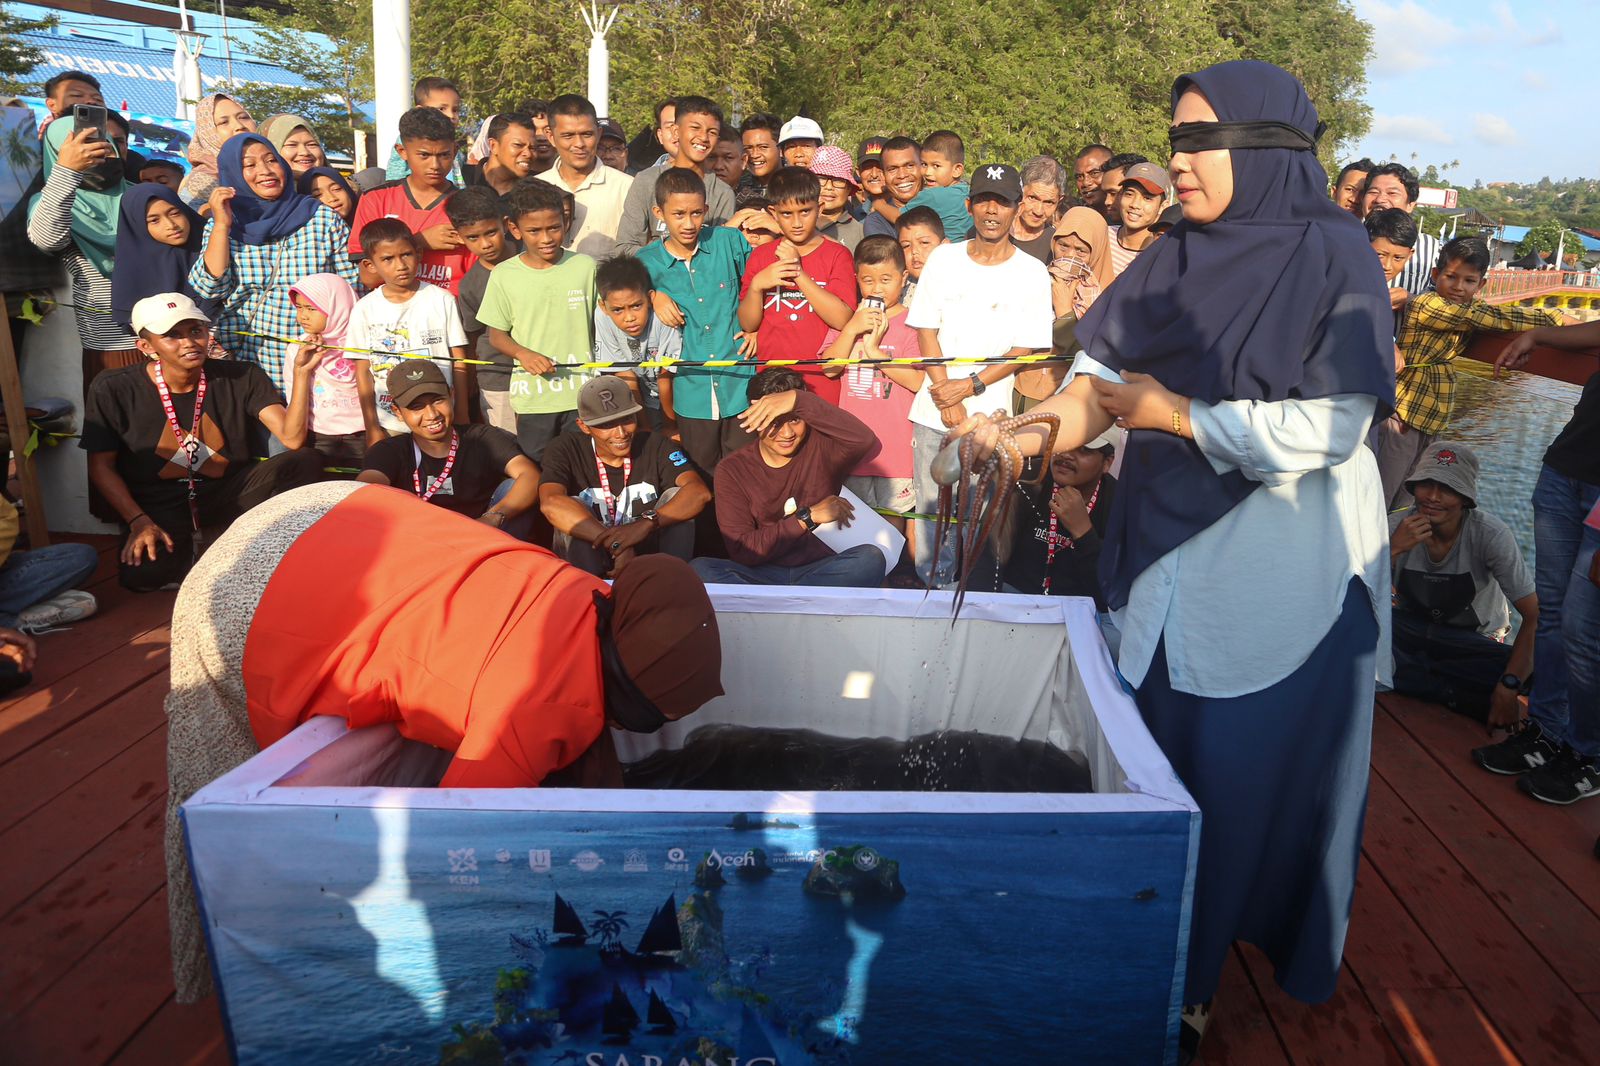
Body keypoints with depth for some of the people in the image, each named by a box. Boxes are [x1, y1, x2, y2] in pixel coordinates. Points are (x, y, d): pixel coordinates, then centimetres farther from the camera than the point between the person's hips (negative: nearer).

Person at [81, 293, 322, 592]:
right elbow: (101, 466, 0)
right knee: (141, 573, -33)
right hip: (160, 508, -1)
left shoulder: (242, 378, -4)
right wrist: (139, 521, -12)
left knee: (306, 461, -24)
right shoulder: (115, 389, -6)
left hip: (229, 495, 1)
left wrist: (301, 373, -28)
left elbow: (292, 438, -16)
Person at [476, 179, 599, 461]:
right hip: (532, 395, 0)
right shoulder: (504, 275, -2)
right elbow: (496, 334, 4)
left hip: (584, 393, 0)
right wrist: (524, 354, -16)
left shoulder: (585, 267, -1)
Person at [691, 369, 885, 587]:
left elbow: (866, 442, -23)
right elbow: (741, 551, -7)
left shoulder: (821, 447, 1)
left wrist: (797, 399, -28)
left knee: (870, 558, -29)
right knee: (701, 569, -28)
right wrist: (807, 517, -13)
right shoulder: (732, 470, 1)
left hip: (821, 572, 0)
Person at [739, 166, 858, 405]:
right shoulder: (761, 256, 9)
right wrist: (756, 285, -12)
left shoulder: (837, 254, -1)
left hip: (822, 382, -2)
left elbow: (842, 319, -14)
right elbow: (747, 324, 6)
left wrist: (798, 272, -15)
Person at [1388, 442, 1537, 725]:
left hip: (1473, 642, -1)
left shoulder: (1490, 535, -21)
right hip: (1410, 628, 2)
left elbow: (1535, 616, -21)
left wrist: (1509, 686, -35)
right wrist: (1393, 550, -36)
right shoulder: (1396, 528, -16)